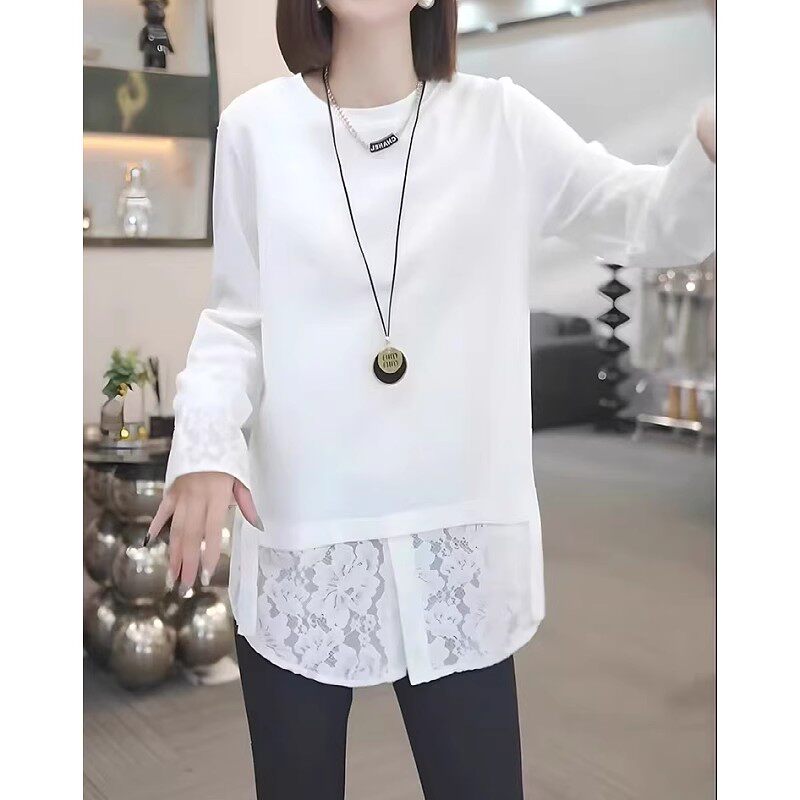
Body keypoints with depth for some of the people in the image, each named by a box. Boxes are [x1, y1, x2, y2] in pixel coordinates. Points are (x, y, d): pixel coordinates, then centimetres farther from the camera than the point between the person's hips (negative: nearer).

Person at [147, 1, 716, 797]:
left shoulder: (500, 121, 1)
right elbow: (236, 317, 4)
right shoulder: (256, 127, 1)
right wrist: (205, 440, -14)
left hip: (458, 532, 0)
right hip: (298, 531, 0)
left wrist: (713, 142, -27)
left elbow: (658, 224, -6)